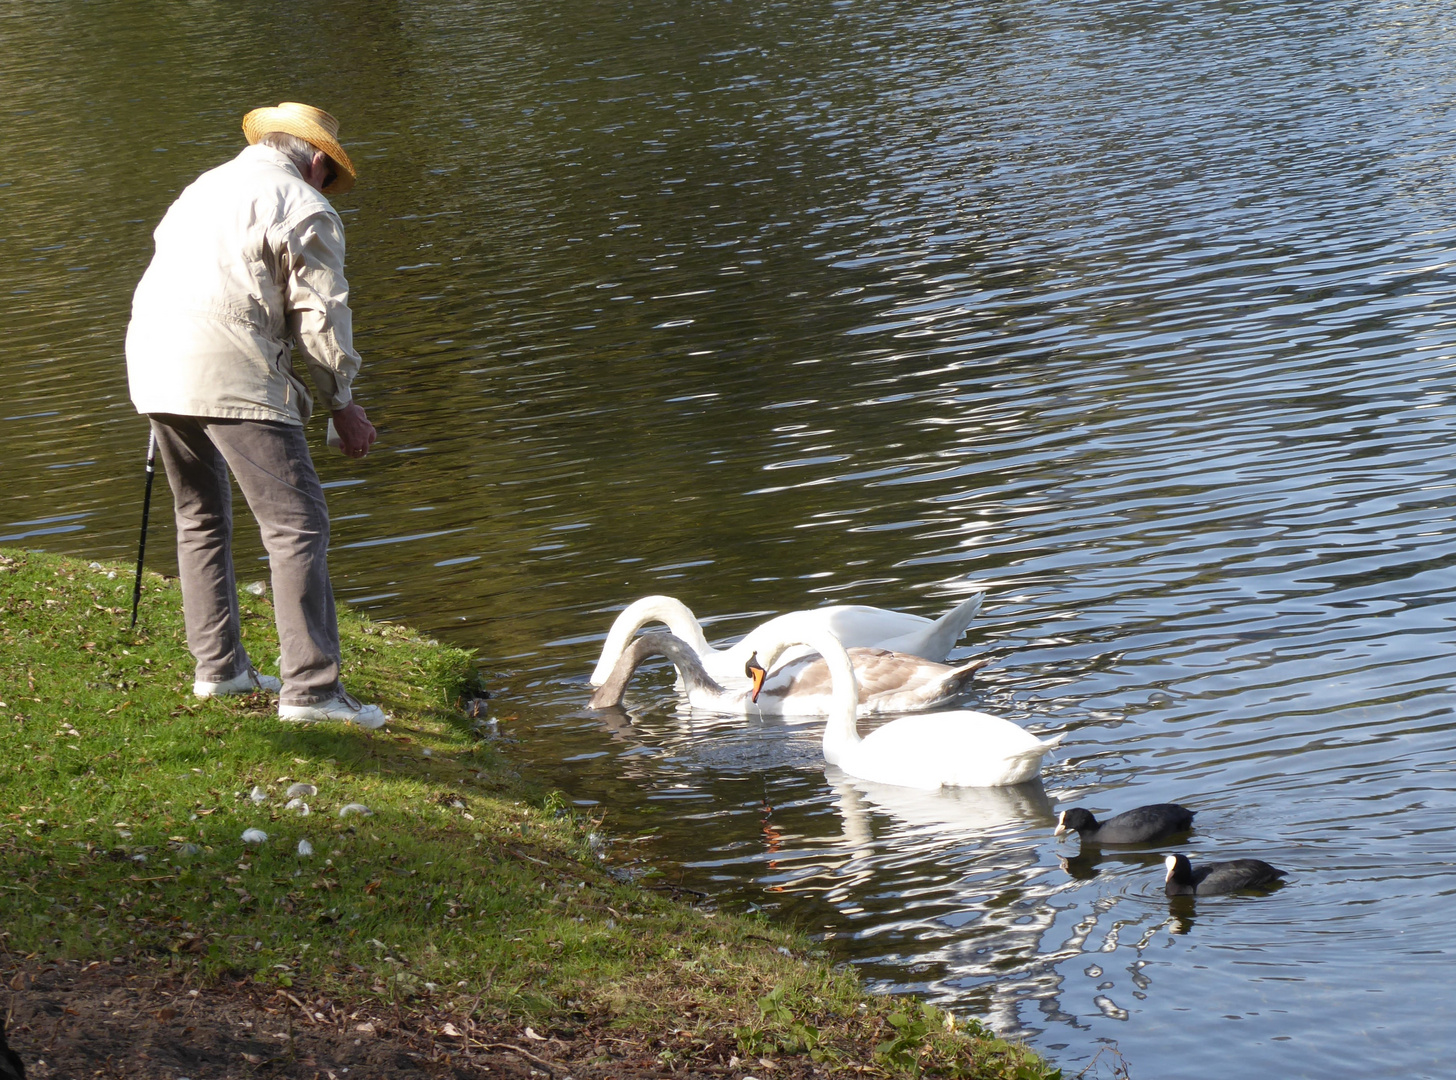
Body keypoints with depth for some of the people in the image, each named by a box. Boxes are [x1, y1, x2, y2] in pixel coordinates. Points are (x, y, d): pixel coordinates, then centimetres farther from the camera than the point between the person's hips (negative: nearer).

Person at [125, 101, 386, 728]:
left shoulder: (202, 190, 26)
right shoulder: (304, 209, 1)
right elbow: (320, 317, -3)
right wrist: (342, 404, 9)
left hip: (152, 368, 8)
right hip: (231, 376, -8)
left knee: (201, 518, 22)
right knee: (296, 524, -7)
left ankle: (218, 666, 23)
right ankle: (311, 688, -13)